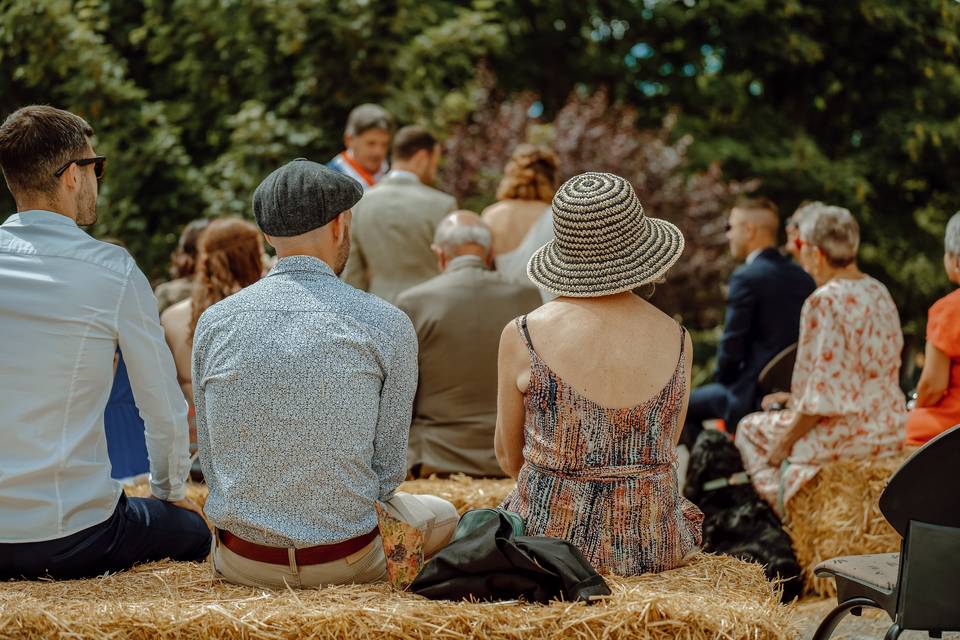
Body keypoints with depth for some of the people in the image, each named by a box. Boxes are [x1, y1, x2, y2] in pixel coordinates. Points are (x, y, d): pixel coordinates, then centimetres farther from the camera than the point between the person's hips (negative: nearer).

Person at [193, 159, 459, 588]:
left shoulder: (214, 322, -5)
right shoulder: (387, 325, -13)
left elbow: (210, 464, 1)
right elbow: (389, 468, -7)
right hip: (349, 561, -3)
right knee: (441, 515, 29)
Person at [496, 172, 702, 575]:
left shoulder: (523, 337, -11)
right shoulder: (676, 340, -3)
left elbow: (509, 458, 3)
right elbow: (665, 452, 9)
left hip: (551, 540, -2)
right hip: (654, 546, 3)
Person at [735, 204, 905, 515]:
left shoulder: (825, 302, -21)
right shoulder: (880, 293, 7)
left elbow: (823, 398, -22)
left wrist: (784, 440, -9)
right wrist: (797, 397, 21)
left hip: (846, 437, -9)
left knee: (749, 429, 14)